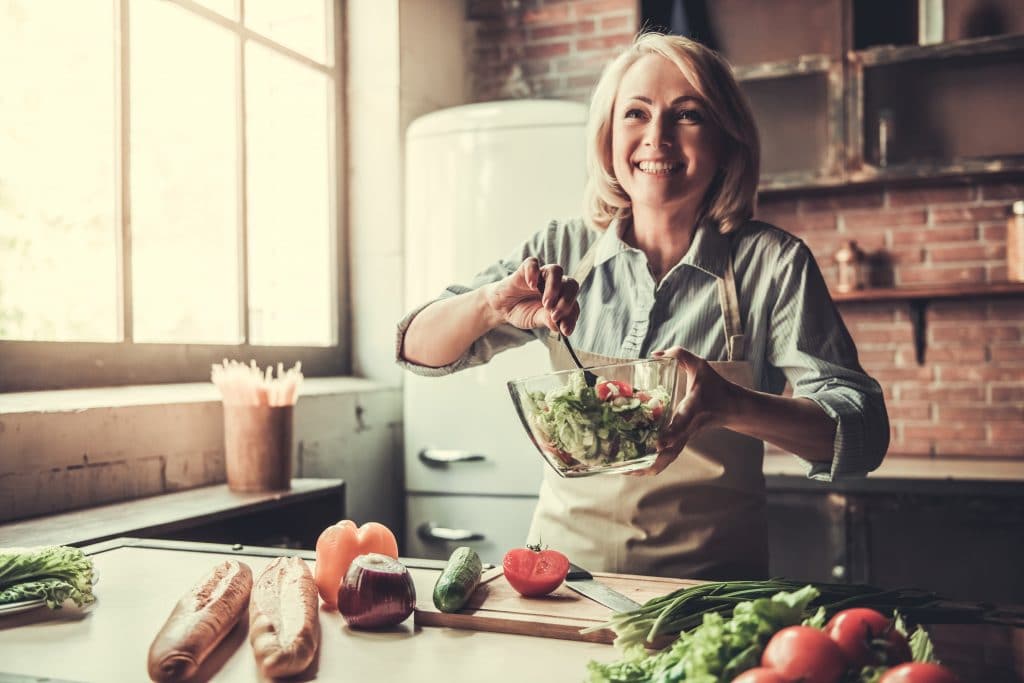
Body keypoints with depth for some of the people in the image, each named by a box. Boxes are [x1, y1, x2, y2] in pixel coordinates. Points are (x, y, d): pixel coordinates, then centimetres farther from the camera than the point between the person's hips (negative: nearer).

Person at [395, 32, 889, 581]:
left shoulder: (772, 263, -3)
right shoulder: (562, 251, 3)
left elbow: (862, 433, -10)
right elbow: (419, 350, 3)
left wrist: (732, 405, -29)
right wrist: (491, 303, -19)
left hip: (709, 582, -1)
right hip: (562, 566, 2)